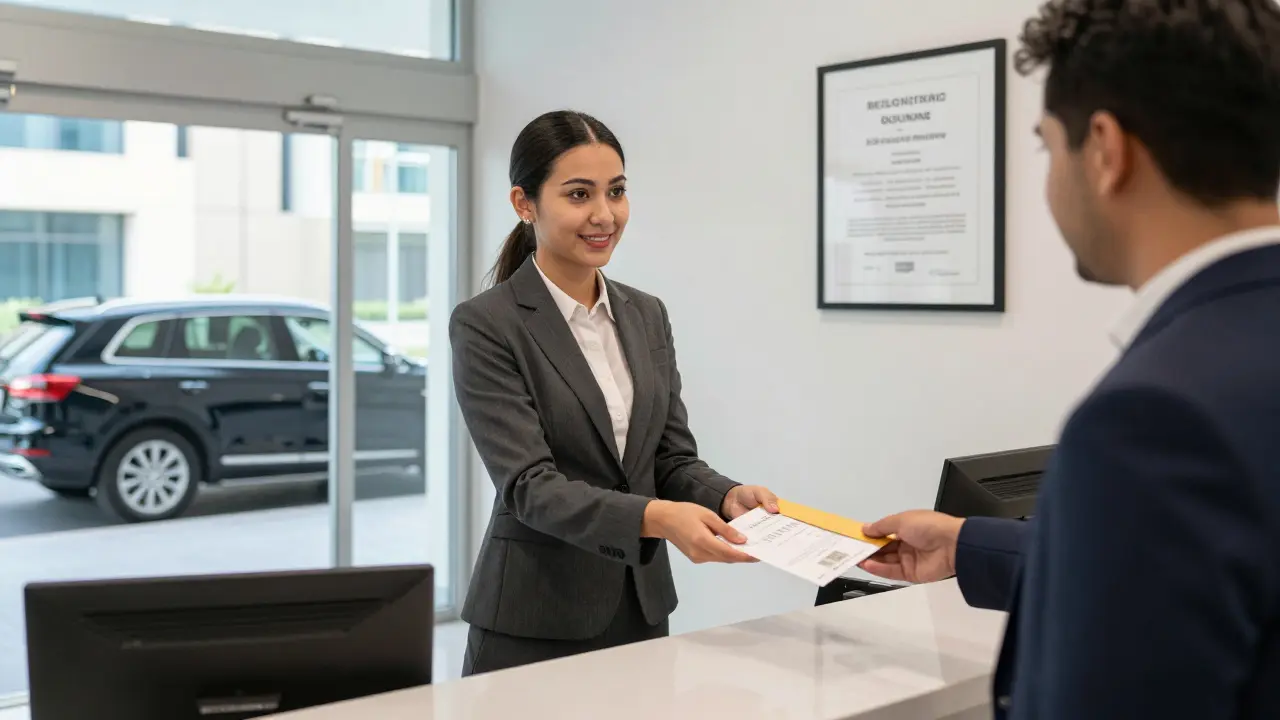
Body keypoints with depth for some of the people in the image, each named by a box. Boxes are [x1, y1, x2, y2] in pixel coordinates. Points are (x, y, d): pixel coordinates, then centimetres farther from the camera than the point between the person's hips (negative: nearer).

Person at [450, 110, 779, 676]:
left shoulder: (647, 316, 6)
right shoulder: (485, 325, -12)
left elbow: (671, 456, 5)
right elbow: (528, 485, -19)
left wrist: (729, 496, -15)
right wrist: (654, 518, -33)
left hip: (641, 610, 6)